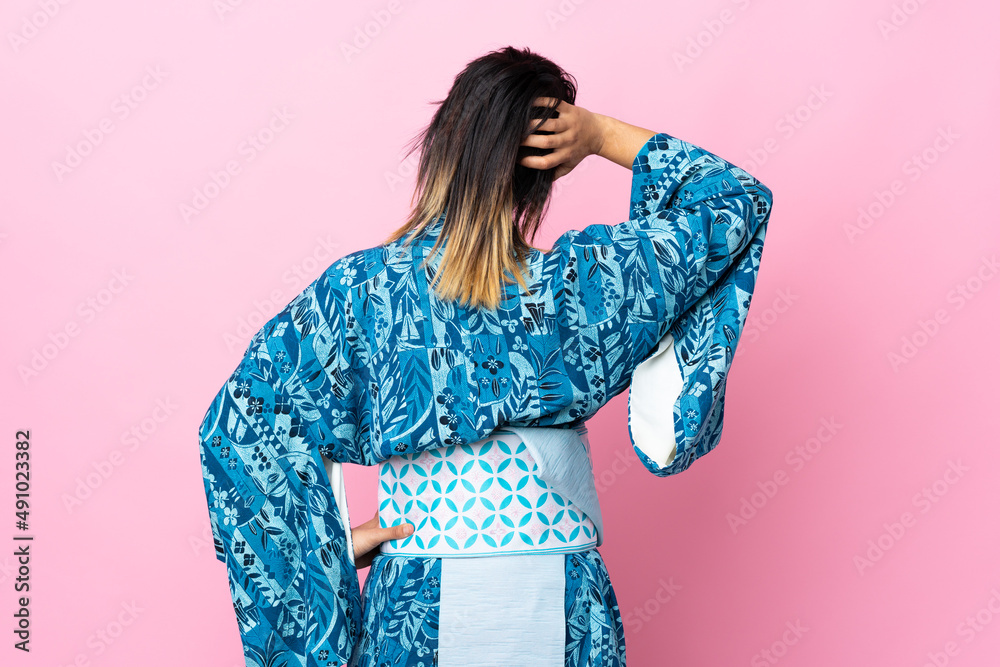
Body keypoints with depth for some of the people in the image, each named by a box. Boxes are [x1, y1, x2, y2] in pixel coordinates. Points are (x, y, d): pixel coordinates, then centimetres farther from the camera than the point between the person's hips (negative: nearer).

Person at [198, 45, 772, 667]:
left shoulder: (360, 288, -8)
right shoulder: (577, 284, -12)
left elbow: (238, 422, -6)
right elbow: (738, 201, 1)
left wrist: (333, 542, -3)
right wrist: (604, 134, -4)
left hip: (414, 612, 1)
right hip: (560, 613, -1)